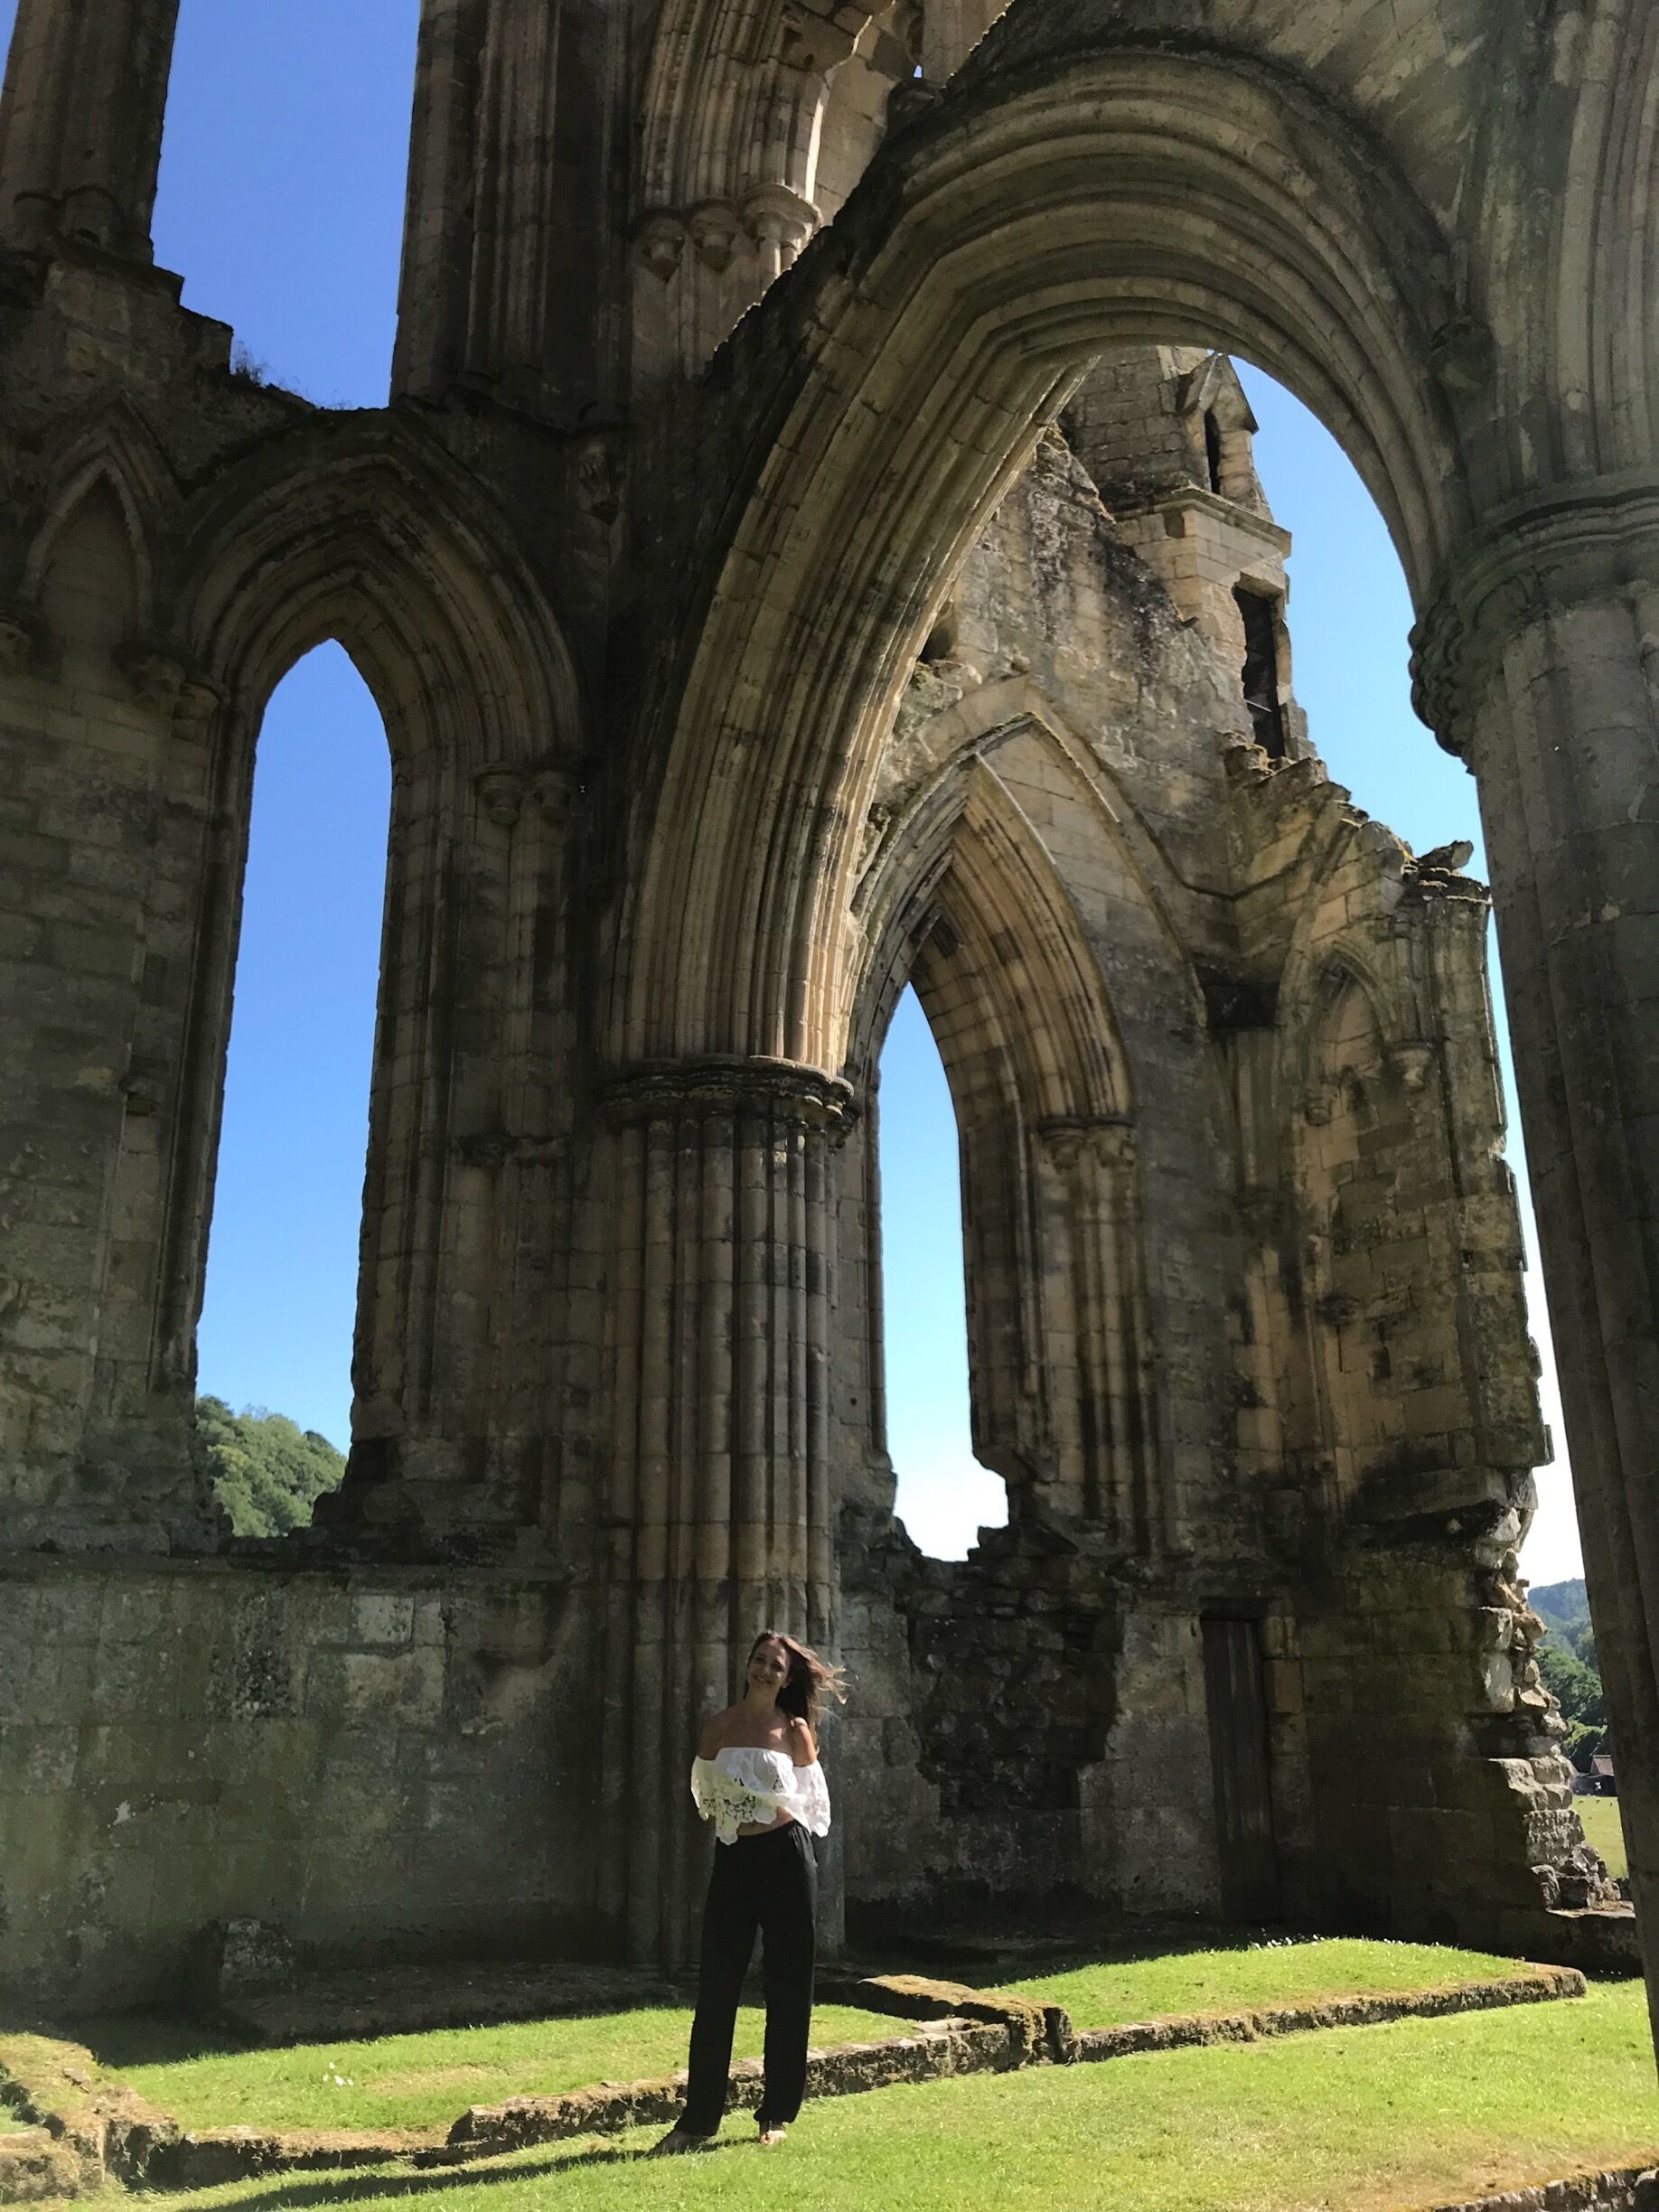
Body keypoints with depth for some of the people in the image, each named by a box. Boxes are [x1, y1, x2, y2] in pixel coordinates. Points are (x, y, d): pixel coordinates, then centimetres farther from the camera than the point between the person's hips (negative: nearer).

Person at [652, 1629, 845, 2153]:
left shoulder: (796, 1730, 2)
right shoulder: (718, 1727, 5)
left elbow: (812, 1796, 7)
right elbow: (704, 1794, 11)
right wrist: (730, 1822, 1)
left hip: (786, 1854, -1)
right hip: (733, 1858, 1)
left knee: (788, 1984, 5)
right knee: (716, 1986, 2)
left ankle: (776, 2114, 17)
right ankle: (699, 2117, 11)